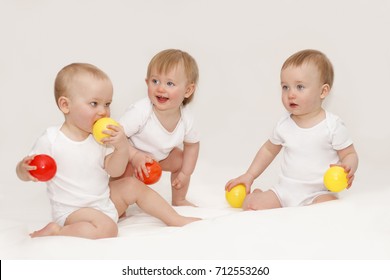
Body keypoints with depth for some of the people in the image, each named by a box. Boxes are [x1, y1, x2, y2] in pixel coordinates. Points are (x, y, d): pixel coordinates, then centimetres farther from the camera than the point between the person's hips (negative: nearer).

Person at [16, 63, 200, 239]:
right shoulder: (51, 139, -16)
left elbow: (115, 171, -5)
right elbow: (24, 172, -10)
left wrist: (122, 147, -24)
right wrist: (25, 169, -36)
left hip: (105, 200, 7)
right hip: (72, 211, -7)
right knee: (107, 228, -30)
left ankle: (176, 220, 22)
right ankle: (56, 231, -16)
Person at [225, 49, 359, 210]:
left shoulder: (332, 125, -8)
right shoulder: (284, 124, 4)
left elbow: (350, 154, -2)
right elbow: (269, 149, 20)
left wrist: (347, 170, -25)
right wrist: (249, 176, 16)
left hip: (318, 194, -2)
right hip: (284, 190, 3)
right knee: (249, 204, -18)